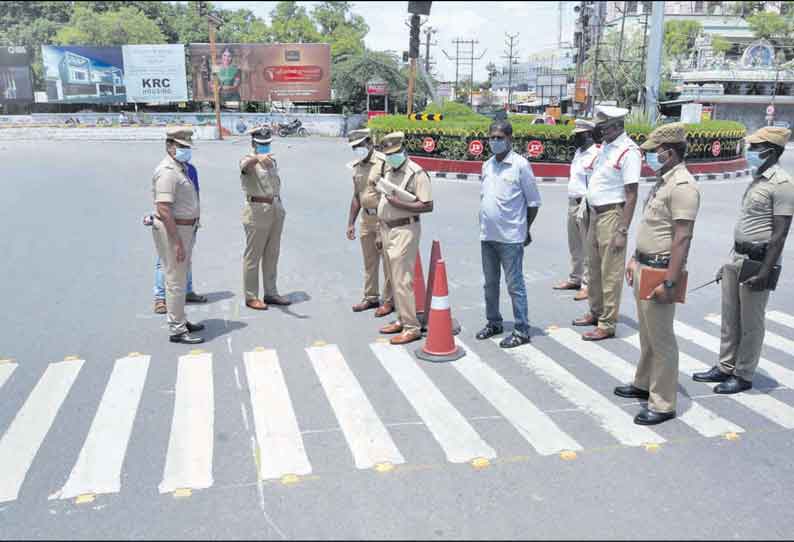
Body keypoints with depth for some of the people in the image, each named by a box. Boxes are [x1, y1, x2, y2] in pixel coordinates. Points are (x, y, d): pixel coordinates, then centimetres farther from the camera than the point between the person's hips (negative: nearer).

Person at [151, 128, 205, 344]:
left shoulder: (181, 168, 15)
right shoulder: (167, 171, -17)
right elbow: (164, 210, -25)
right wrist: (178, 242, -27)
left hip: (184, 229, 10)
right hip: (173, 230, -10)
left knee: (180, 278, 18)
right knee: (176, 281, -5)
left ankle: (180, 321, 30)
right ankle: (177, 330, 2)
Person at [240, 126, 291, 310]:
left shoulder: (272, 160, 15)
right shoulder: (249, 160, -8)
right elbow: (245, 164, -34)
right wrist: (258, 157, -55)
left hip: (276, 210, 7)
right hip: (257, 211, -7)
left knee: (272, 255, 13)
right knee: (253, 256, 1)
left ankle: (270, 293, 24)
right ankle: (251, 297, 9)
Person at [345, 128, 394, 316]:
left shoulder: (383, 163, -14)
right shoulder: (357, 166, 10)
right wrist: (350, 223, 16)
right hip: (366, 218, 8)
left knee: (388, 261, 1)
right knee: (369, 261, 16)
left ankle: (389, 301, 12)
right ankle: (371, 298, 28)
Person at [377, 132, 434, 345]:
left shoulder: (417, 173, -13)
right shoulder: (388, 170, 13)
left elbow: (428, 206, -18)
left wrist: (399, 204, -23)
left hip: (404, 230, -9)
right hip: (387, 229, 9)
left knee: (402, 280, -9)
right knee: (394, 278, 14)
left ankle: (412, 328, -3)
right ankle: (402, 320, 26)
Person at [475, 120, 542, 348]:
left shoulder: (520, 165, -9)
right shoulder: (487, 165, 10)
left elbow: (533, 202, -5)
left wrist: (525, 229, 1)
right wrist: (485, 225, 11)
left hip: (510, 237, -6)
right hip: (487, 235, 6)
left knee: (515, 285, -1)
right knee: (490, 283, 16)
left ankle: (521, 330, 9)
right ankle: (494, 323, 30)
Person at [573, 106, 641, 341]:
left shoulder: (628, 151, -15)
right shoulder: (605, 146, 12)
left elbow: (631, 194, -18)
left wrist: (623, 231, -20)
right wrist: (591, 213, 15)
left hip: (612, 215, -9)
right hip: (595, 214, 9)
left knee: (610, 273, -1)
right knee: (595, 268, 18)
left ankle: (607, 324, 7)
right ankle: (595, 312, 33)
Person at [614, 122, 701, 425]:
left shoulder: (682, 186, -18)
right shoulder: (662, 181, 13)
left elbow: (683, 238, -23)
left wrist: (669, 282, -25)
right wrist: (635, 260, 20)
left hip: (660, 273, -10)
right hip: (644, 268, 10)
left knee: (661, 340, -1)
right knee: (647, 334, 21)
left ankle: (663, 404, 9)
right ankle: (644, 384, 37)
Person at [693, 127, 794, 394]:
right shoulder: (757, 179, 12)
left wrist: (765, 272, -22)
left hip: (757, 261, -9)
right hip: (738, 257, 9)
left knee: (750, 323, 4)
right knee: (730, 318, 15)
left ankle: (743, 375, 16)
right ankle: (725, 367, 28)